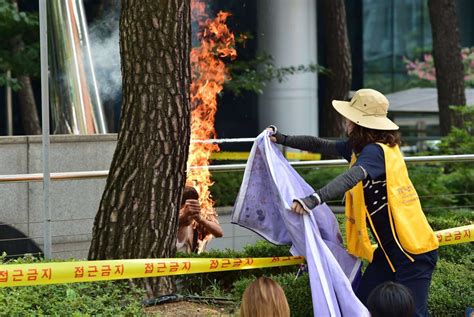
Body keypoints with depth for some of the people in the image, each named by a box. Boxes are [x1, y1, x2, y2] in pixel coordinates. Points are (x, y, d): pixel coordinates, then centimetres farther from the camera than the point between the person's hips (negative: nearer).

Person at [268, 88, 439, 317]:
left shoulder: (376, 151, -18)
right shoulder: (359, 147, 10)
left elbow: (351, 178, -36)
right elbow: (322, 146, 21)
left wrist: (314, 199, -48)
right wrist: (283, 139, 21)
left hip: (413, 250, -10)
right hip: (391, 248, 10)